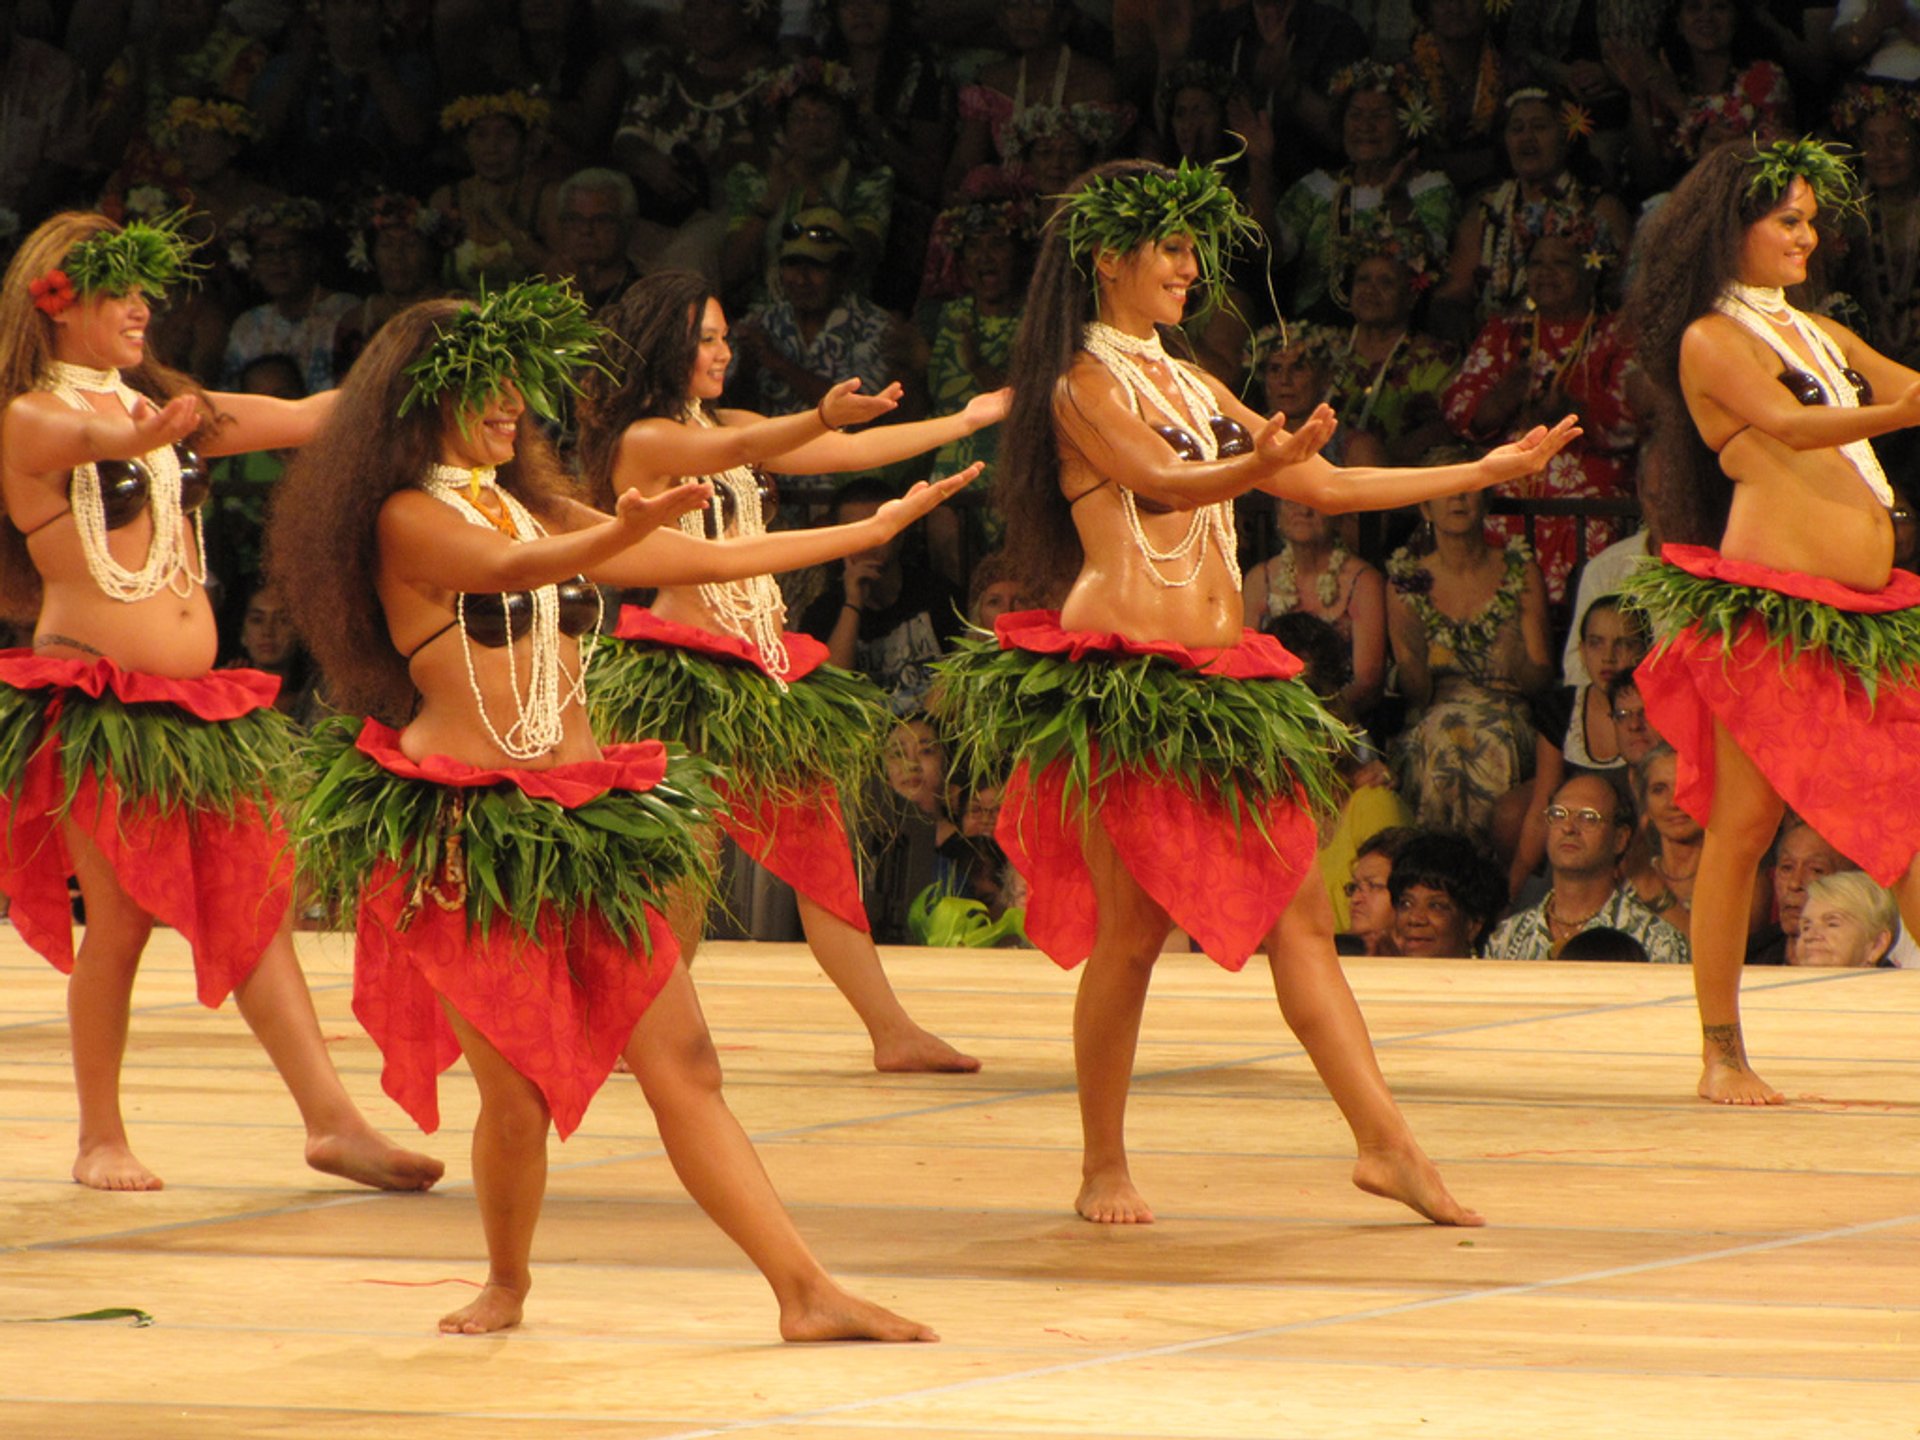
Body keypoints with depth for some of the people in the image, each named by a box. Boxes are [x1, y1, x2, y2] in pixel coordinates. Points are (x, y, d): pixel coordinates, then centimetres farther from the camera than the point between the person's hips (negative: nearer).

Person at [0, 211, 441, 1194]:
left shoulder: (161, 408, 18)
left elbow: (300, 418, 20)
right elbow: (91, 436, -29)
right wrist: (145, 434, -51)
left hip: (196, 707, 7)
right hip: (95, 703, -7)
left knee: (256, 908, 0)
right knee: (121, 917, -6)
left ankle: (333, 1122, -4)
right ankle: (101, 1139, 7)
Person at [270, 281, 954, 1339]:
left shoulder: (531, 508, 17)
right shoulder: (406, 520, -5)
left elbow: (706, 559, 23)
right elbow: (509, 571, -25)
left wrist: (878, 528, 26)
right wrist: (622, 535, -45)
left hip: (581, 824, 6)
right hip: (466, 834, -6)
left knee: (684, 1067, -1)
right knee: (519, 1094, -4)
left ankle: (807, 1294, -5)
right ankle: (506, 1285, 22)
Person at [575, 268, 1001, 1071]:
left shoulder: (722, 426, 17)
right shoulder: (642, 441, -8)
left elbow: (851, 453, 19)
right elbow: (739, 451, -28)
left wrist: (968, 421, 21)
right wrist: (823, 417, -45)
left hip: (765, 669, 8)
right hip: (688, 671, -8)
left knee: (820, 850, 3)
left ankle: (892, 1032, 0)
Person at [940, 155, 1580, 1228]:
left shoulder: (1191, 386, 19)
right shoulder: (1084, 386, -4)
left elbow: (1325, 485, 20)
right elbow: (1159, 483, -23)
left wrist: (1488, 472, 18)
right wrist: (1260, 463, -43)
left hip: (1225, 683, 7)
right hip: (1125, 677, -7)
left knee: (1303, 918, 1)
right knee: (1130, 929, -6)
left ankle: (1387, 1144, -2)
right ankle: (1105, 1170, 5)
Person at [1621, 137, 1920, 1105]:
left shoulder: (1813, 332, 21)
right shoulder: (1710, 338, -2)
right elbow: (1787, 426, -16)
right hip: (1772, 605, -8)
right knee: (1743, 822, -4)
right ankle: (1721, 1055, 1)